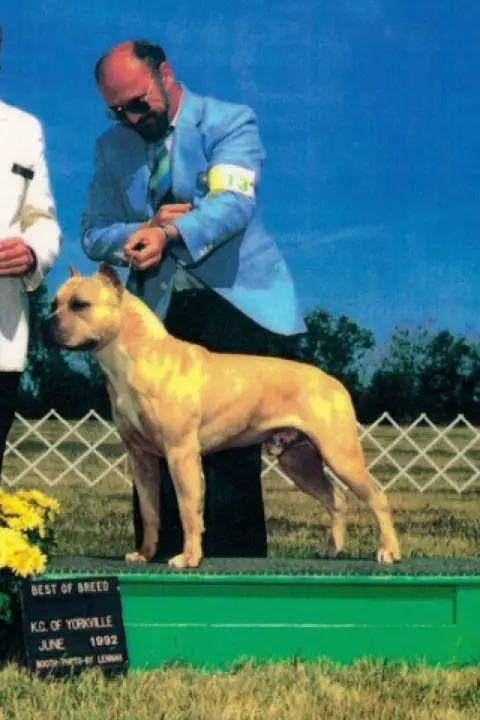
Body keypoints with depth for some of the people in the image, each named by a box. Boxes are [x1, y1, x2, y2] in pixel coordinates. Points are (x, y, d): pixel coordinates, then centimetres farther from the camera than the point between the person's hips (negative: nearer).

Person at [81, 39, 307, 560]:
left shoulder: (230, 124, -3)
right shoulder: (112, 146, 12)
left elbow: (232, 204, -18)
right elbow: (93, 234, 11)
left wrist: (169, 234, -35)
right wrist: (144, 232, -10)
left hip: (235, 307, -4)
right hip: (156, 315, 4)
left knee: (231, 451, -6)